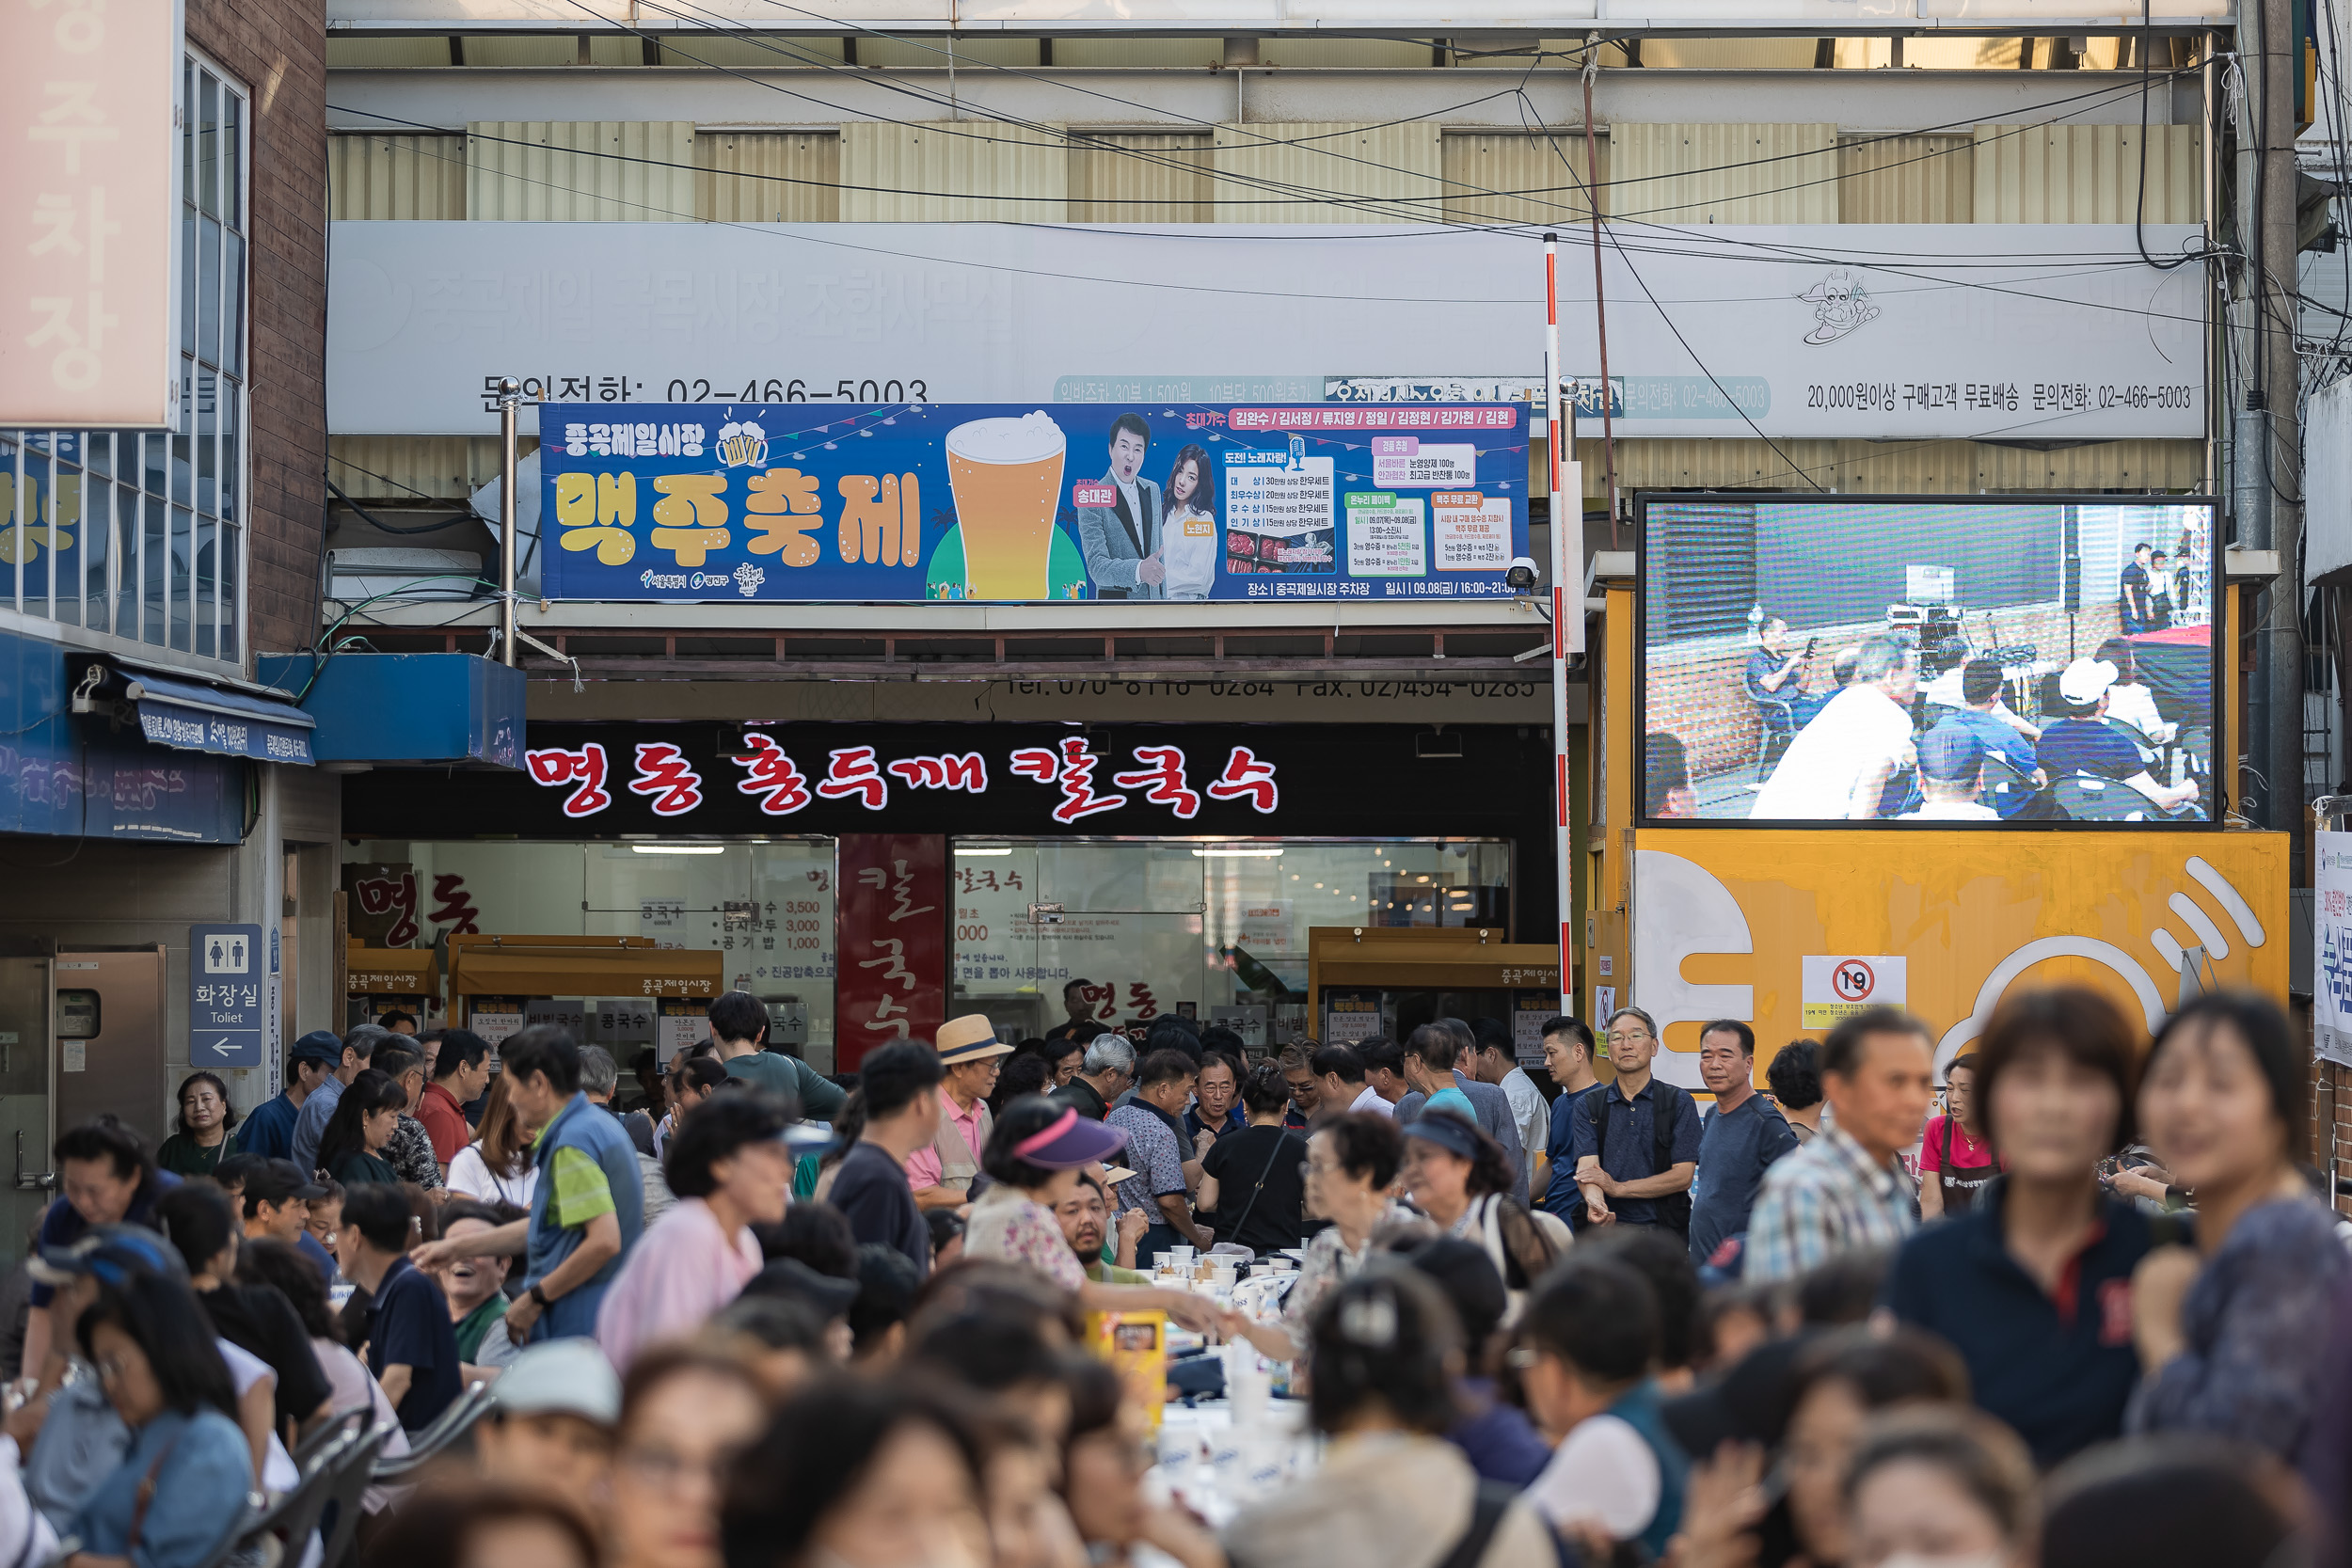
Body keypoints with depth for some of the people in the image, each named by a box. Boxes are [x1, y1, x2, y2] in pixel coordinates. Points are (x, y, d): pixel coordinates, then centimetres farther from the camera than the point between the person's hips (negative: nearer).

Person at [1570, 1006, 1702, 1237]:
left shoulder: (1679, 1102, 6)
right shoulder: (1589, 1105, 12)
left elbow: (1683, 1176, -2)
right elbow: (1587, 1167, -2)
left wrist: (1618, 1187, -9)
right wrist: (1594, 1201, -26)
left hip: (1663, 1234, -2)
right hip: (1607, 1228, 2)